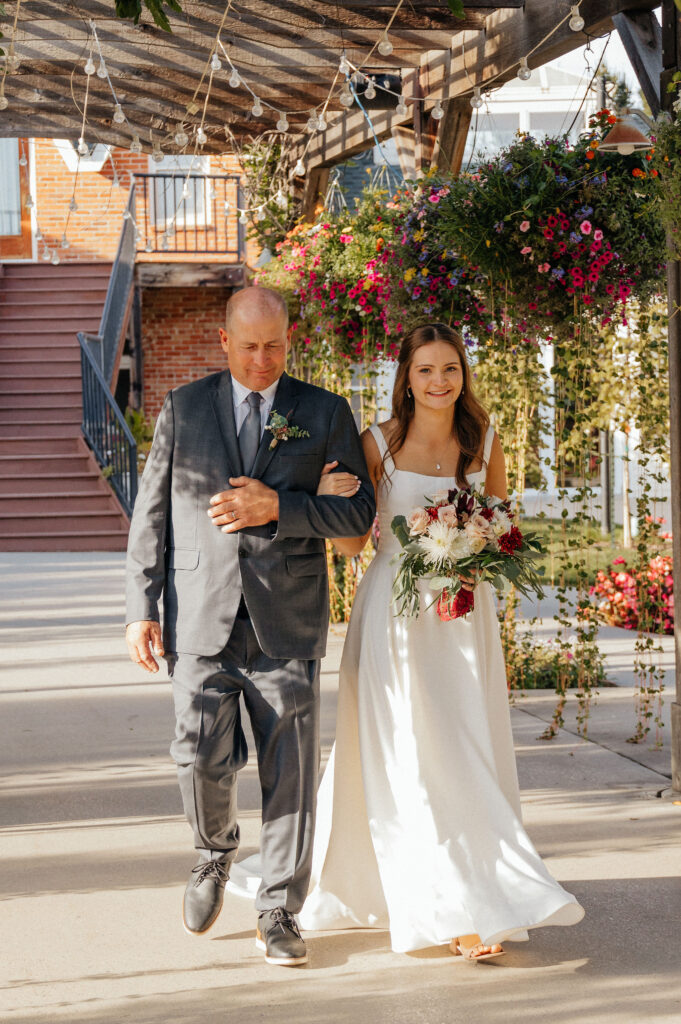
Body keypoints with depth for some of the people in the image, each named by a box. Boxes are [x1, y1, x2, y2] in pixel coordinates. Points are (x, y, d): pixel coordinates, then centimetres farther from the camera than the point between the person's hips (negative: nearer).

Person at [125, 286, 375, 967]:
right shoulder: (183, 408, 8)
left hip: (286, 627, 0)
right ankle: (215, 848, 25)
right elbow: (151, 514, 8)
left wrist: (278, 508, -12)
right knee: (202, 758, -8)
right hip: (202, 620, 0)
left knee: (290, 772, 0)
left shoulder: (325, 413, 7)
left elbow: (360, 511, 3)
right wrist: (143, 609, 0)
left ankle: (279, 915, 12)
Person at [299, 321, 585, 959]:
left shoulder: (484, 443, 2)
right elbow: (351, 543, -3)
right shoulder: (379, 444, -6)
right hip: (396, 612, -3)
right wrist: (332, 502, -23)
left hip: (464, 613, 3)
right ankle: (455, 911, -3)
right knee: (410, 757, -6)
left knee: (467, 751, 5)